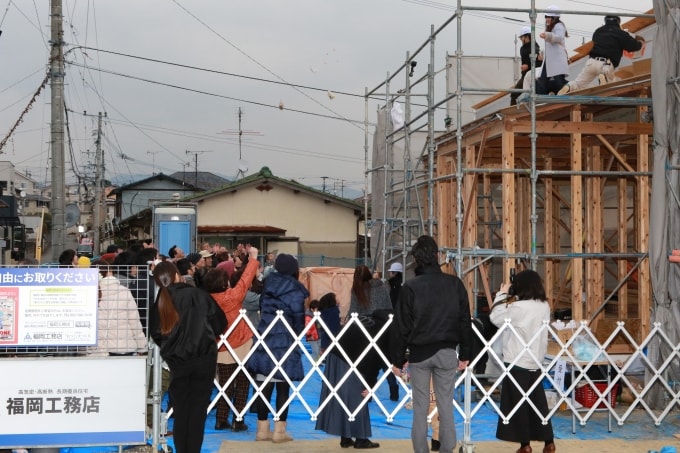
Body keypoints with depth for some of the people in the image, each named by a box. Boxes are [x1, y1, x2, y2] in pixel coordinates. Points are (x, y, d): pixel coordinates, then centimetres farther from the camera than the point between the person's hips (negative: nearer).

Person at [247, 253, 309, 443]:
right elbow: (298, 318, -7)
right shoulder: (295, 290, -8)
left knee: (264, 387, 7)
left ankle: (263, 429, 12)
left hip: (265, 340, 5)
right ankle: (279, 431, 1)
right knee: (283, 388, 1)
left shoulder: (268, 286, 7)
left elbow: (261, 310, 11)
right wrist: (296, 335, 10)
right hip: (285, 343, -5)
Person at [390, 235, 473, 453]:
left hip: (419, 353, -1)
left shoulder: (410, 287, -7)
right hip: (447, 352, 1)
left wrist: (397, 359, 3)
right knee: (446, 405, 6)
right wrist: (464, 354, 12)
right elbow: (465, 321, 4)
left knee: (420, 407, 5)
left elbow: (401, 326, -5)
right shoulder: (455, 284, -1)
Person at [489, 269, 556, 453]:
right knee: (538, 402, 13)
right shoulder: (545, 306, 4)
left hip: (518, 363, -7)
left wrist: (502, 294, 0)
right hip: (535, 362, 7)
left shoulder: (519, 307, -18)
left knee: (518, 403, 3)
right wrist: (508, 297, 10)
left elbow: (496, 318, -9)